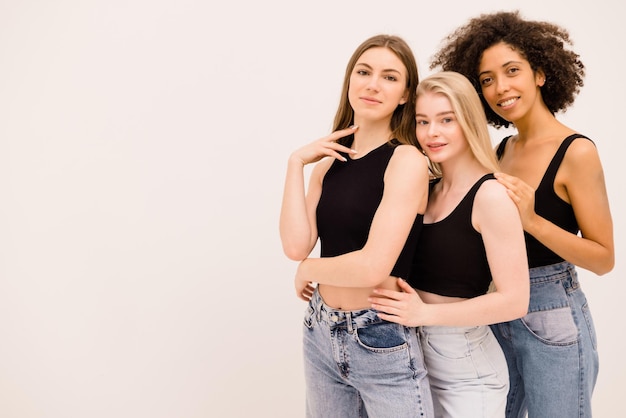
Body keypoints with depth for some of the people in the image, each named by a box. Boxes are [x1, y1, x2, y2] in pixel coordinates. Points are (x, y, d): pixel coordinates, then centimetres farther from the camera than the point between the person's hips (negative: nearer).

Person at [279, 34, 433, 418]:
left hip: (382, 341, -6)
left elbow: (374, 267, -23)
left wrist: (309, 269, -6)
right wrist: (296, 163, -8)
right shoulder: (330, 162, 5)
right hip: (320, 331, 6)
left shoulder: (407, 160, -14)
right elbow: (296, 245, -8)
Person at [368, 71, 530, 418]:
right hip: (414, 350, 7)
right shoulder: (430, 189, 6)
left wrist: (424, 313, -23)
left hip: (466, 362, -6)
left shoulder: (491, 195, -16)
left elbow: (514, 300, -20)